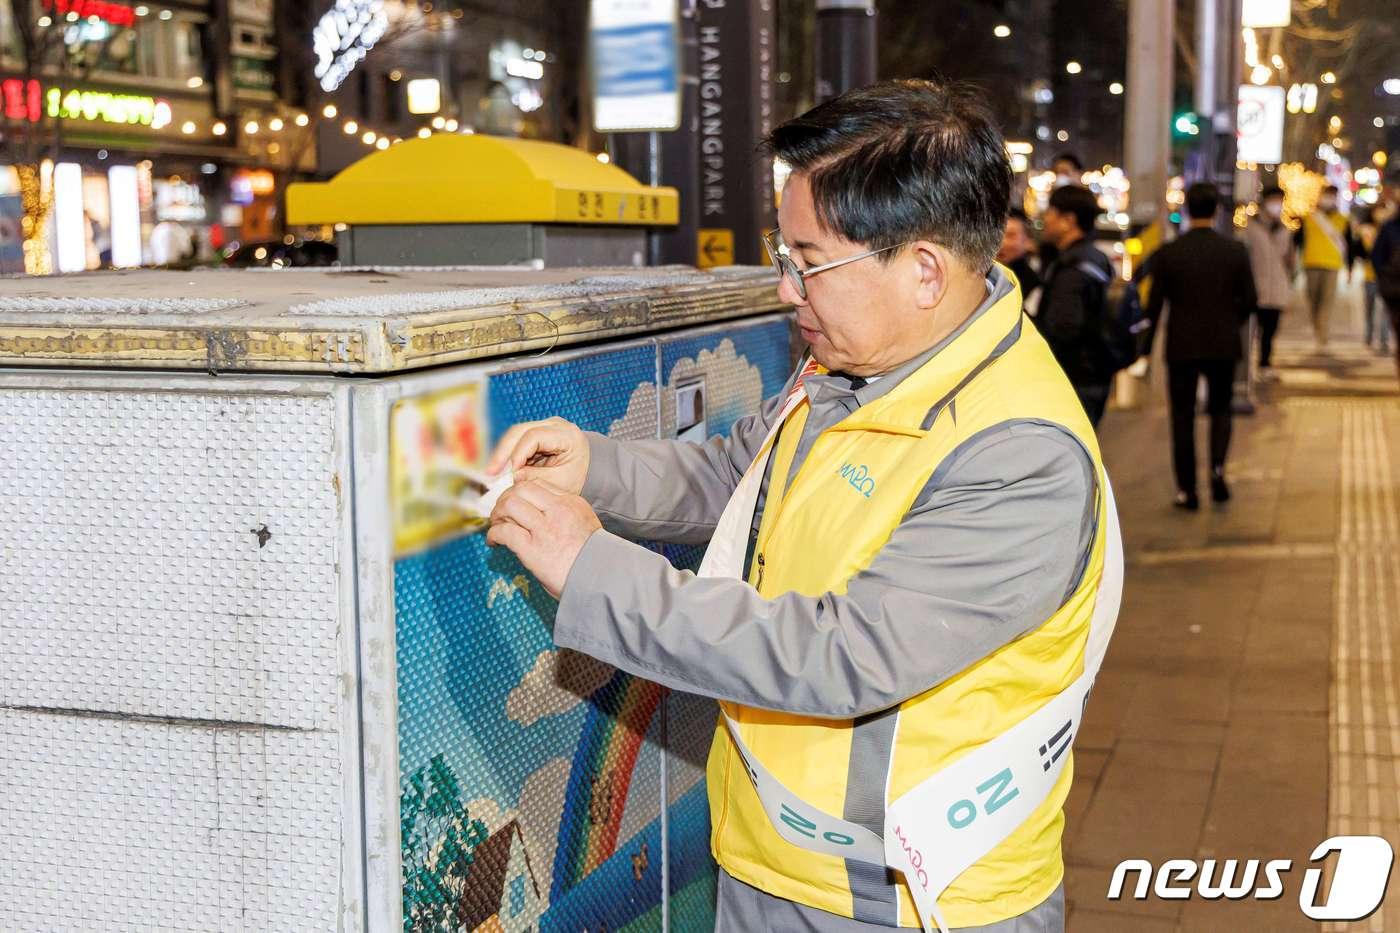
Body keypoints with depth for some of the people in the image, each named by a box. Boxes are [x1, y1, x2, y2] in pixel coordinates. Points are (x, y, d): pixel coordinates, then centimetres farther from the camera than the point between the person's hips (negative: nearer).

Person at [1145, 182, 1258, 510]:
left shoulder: (1167, 253, -7)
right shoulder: (1236, 251, -5)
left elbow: (1154, 304, -5)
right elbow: (1250, 300, -3)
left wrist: (1147, 348, 4)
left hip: (1181, 346, -1)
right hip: (1223, 345, 1)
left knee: (1183, 418, 7)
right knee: (1220, 410, 18)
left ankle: (1187, 490, 6)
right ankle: (1218, 467, -5)